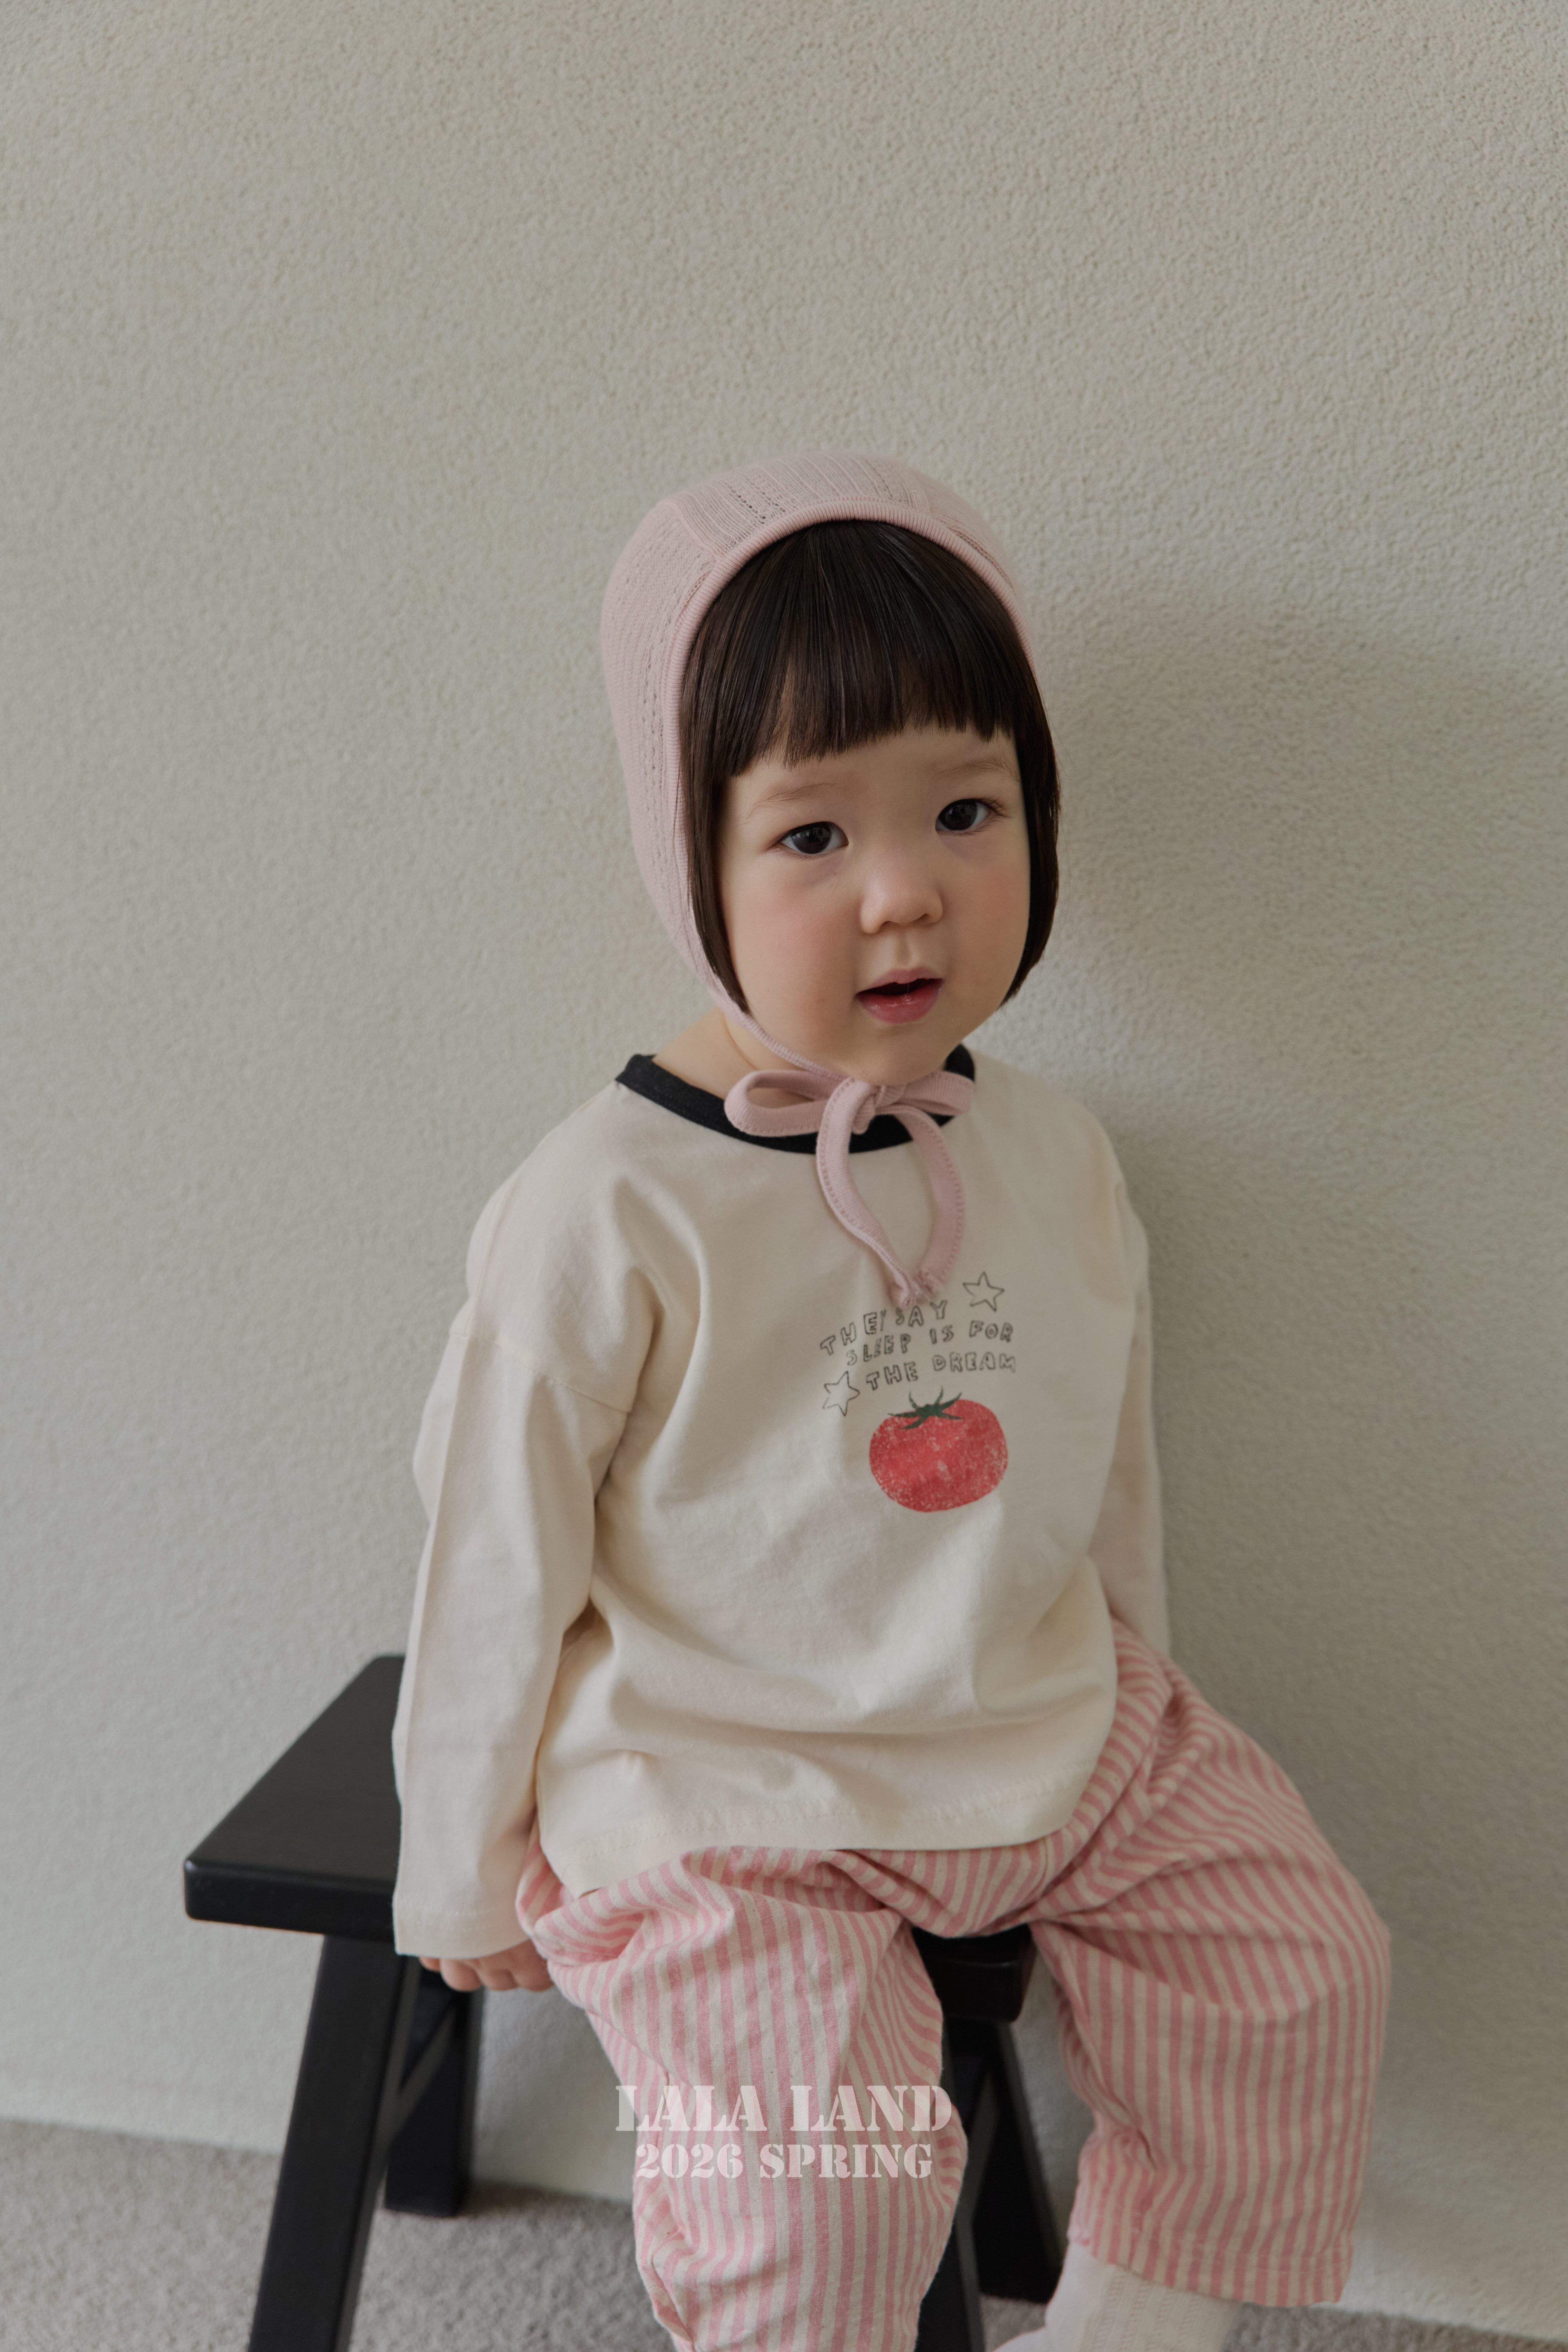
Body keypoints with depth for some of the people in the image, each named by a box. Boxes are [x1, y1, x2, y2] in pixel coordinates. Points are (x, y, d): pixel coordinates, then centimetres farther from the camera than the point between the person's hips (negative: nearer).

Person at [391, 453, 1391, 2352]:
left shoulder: (1053, 1156, -4)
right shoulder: (603, 1217, -21)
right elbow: (495, 1577, -10)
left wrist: (1125, 1692, 22)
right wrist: (469, 1877, 0)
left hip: (1052, 1728, 6)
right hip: (719, 1793, -5)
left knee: (1305, 1959, 4)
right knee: (823, 2165, -19)